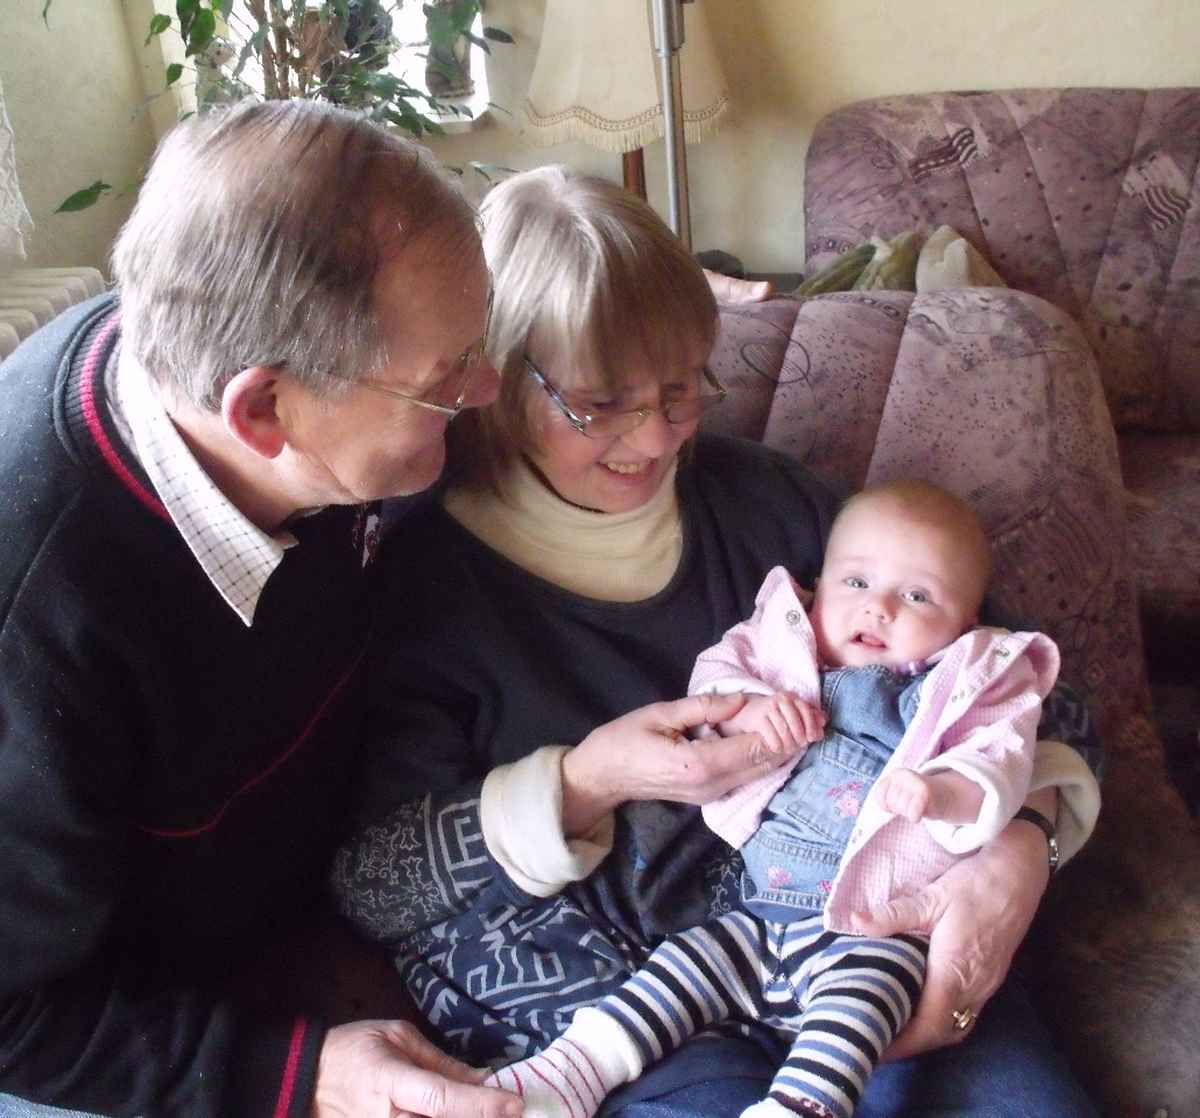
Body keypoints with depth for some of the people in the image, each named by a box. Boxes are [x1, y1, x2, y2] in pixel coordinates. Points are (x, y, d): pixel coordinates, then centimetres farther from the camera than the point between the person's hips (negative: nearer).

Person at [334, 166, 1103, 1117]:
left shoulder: (757, 495, 5)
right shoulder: (425, 572, -5)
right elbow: (368, 884, -5)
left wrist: (1020, 849, -12)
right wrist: (584, 782, -19)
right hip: (590, 984, -2)